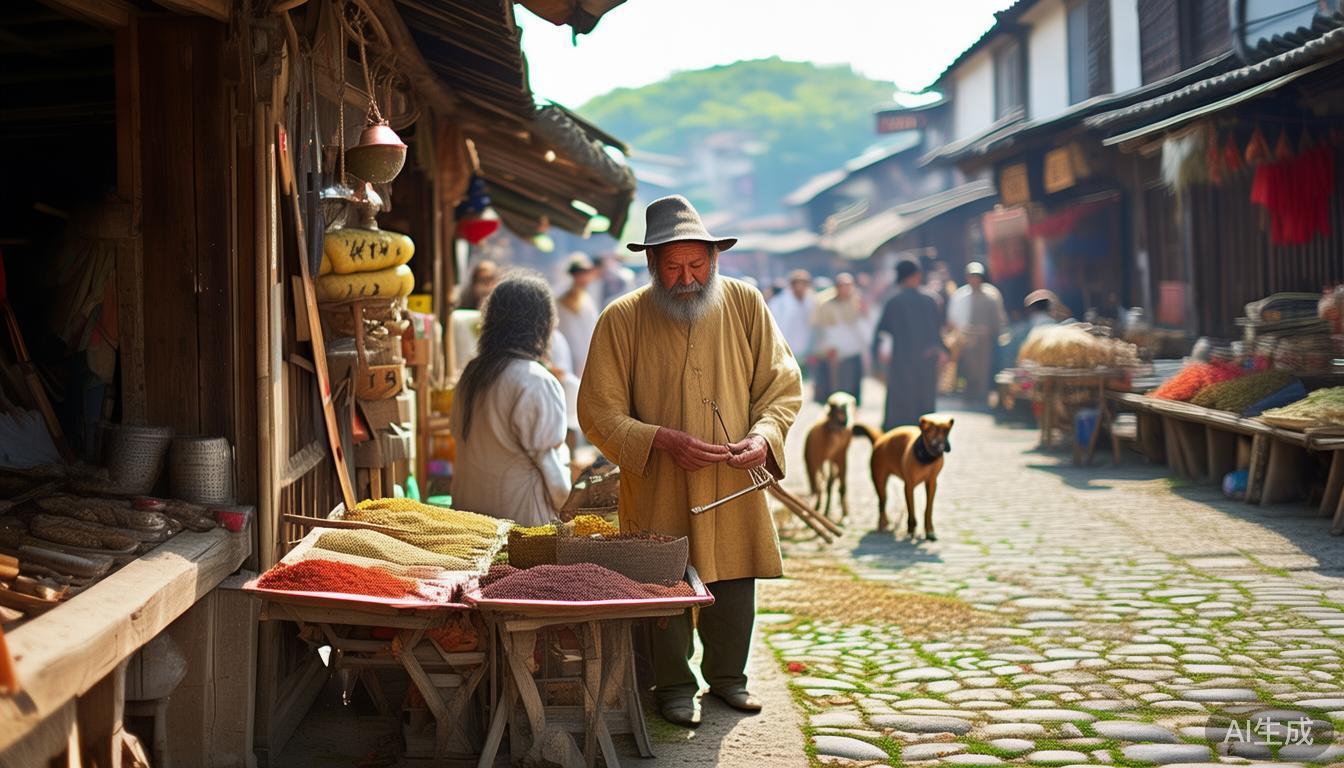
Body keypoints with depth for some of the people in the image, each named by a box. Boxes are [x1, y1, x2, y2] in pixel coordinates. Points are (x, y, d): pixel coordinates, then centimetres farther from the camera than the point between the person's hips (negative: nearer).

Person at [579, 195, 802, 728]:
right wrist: (662, 440, -21)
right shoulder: (621, 320, -8)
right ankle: (674, 686, 27)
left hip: (735, 485, 2)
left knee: (736, 582, 12)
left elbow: (782, 383, 4)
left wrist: (764, 434, -15)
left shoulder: (745, 304, -1)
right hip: (657, 490, -2)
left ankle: (727, 676, 35)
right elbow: (598, 414, -7)